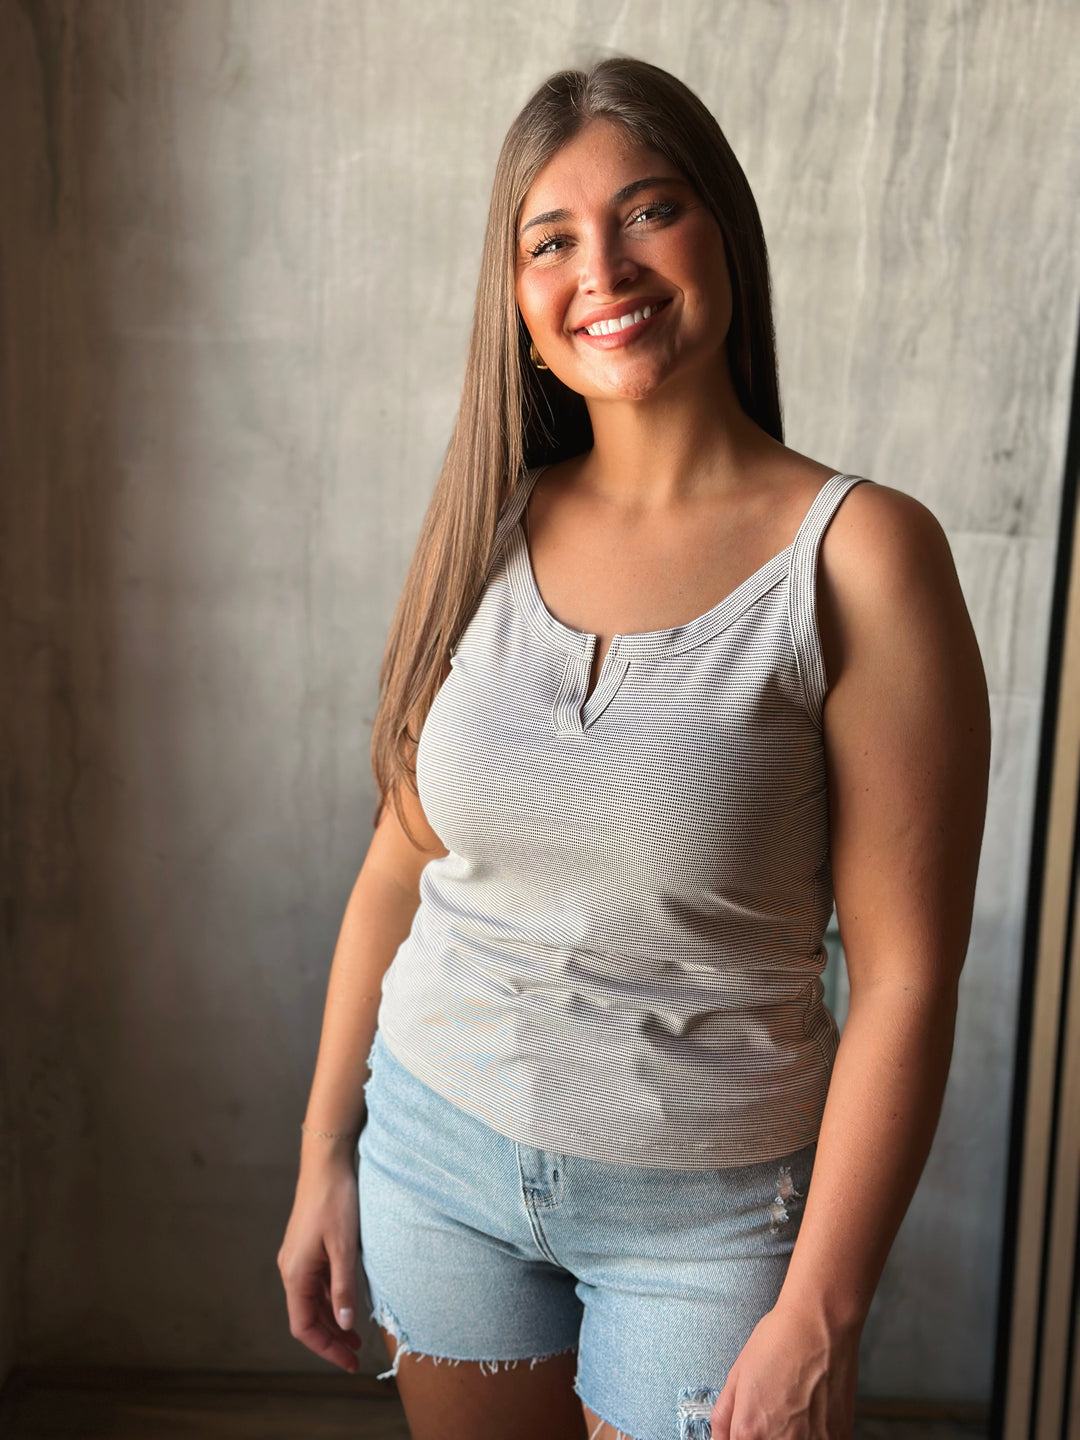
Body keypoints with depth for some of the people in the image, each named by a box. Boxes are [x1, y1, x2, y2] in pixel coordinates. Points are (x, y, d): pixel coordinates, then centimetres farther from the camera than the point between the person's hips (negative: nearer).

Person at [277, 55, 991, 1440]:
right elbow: (399, 865, 3)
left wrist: (819, 1320, -14)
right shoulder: (485, 531, -3)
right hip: (439, 1151, 4)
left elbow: (904, 974, -15)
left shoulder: (860, 552, -16)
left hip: (706, 1206, -3)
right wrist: (324, 1160, 7)